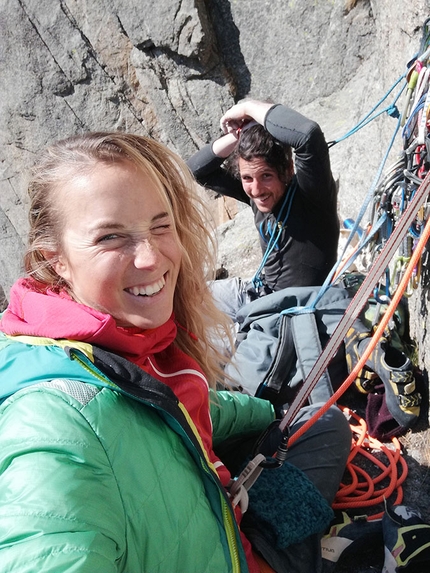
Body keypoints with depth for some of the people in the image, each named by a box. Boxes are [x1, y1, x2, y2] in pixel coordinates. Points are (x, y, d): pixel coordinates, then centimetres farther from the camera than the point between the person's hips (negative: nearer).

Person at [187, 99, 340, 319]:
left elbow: (310, 134, -43)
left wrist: (248, 107, -30)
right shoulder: (256, 193, -5)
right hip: (260, 292, 7)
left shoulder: (309, 192, -24)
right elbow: (196, 169, -1)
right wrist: (239, 136, -16)